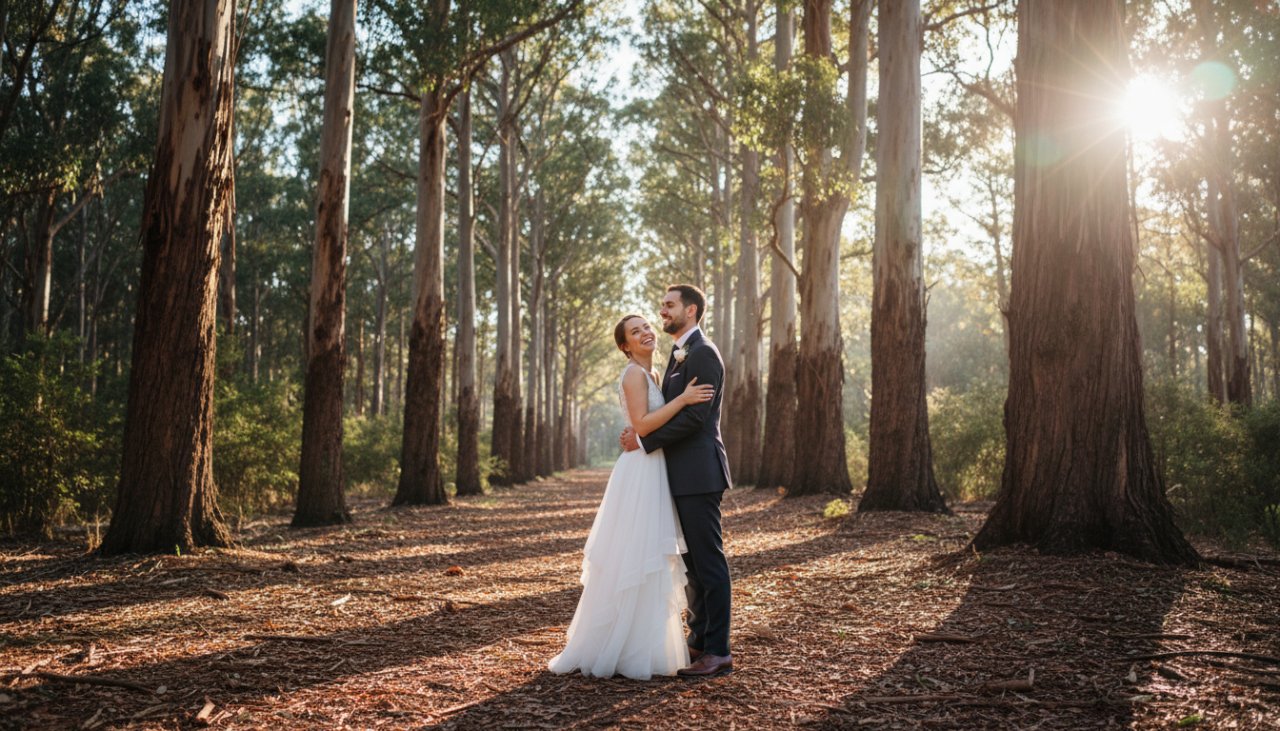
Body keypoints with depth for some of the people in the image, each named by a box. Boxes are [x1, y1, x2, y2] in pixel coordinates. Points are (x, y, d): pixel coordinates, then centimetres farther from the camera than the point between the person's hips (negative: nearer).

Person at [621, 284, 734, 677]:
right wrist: (641, 434, 4)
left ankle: (718, 652, 2)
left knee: (708, 561, -5)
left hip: (699, 473, -10)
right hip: (682, 475, 10)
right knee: (691, 563, 15)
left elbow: (694, 416, -21)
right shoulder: (680, 355, 19)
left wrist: (645, 441, -15)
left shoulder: (703, 353, -13)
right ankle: (699, 641, 25)